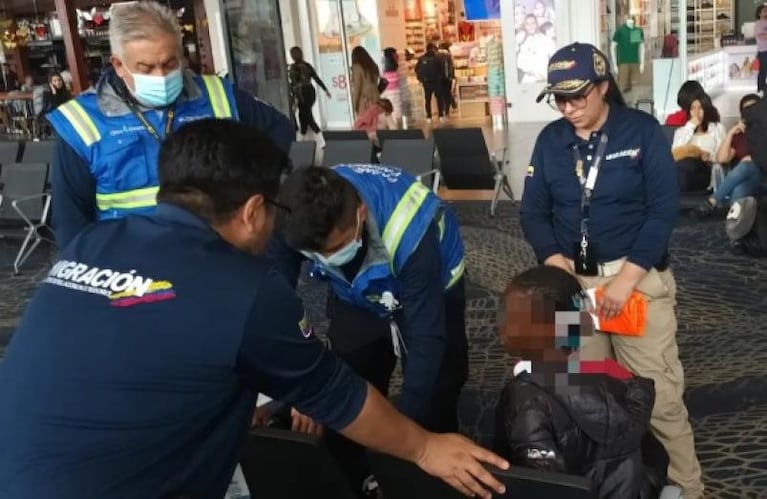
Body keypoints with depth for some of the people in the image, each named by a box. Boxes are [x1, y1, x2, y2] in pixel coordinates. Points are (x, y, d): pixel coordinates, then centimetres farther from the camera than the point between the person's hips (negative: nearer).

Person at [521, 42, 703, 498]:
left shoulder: (644, 131, -4)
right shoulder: (550, 140, 6)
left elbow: (665, 209, -9)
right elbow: (534, 210, 6)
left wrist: (628, 277, -16)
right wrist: (554, 260, -12)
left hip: (639, 277, -3)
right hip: (573, 279, 3)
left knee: (659, 395, -2)